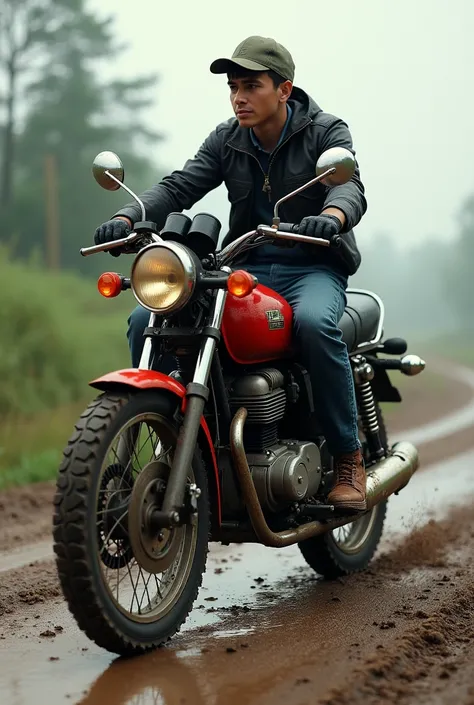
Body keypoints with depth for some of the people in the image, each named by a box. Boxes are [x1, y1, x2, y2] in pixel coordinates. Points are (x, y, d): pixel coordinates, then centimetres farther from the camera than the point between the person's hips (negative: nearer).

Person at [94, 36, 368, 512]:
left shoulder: (326, 131, -2)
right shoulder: (226, 140, 9)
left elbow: (349, 186, -20)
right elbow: (179, 187, -3)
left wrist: (330, 217, -45)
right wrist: (126, 217, -24)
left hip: (313, 267, -4)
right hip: (246, 268, 4)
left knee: (314, 322, -40)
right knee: (145, 321, -16)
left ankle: (348, 458, -24)